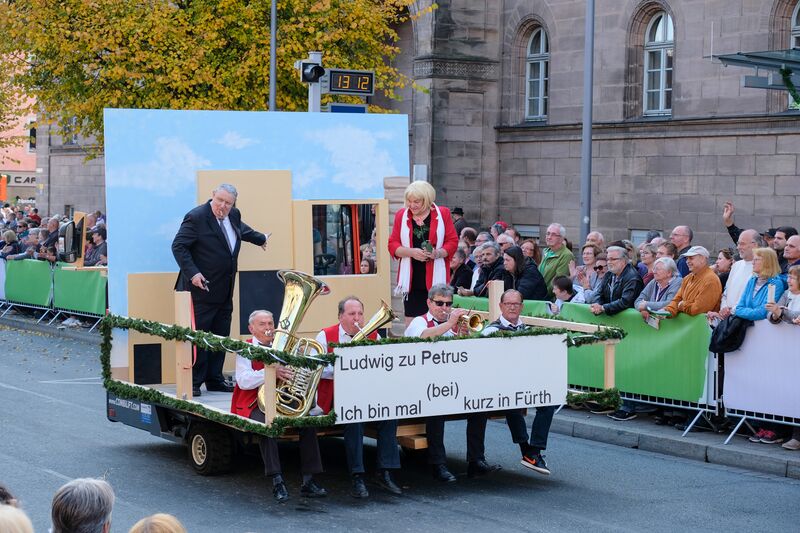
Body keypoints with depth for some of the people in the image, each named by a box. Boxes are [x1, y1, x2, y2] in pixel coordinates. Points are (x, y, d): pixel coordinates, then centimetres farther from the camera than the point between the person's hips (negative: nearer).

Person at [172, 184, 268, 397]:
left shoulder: (233, 216, 11)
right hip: (202, 288, -8)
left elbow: (243, 230, 34)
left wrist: (261, 239, 50)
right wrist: (192, 273, -23)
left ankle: (214, 379, 19)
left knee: (221, 337, 11)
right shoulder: (196, 217, -13)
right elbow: (178, 246, -15)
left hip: (225, 291, 8)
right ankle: (193, 383, 0)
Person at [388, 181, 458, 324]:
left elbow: (453, 242, 3)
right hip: (412, 279, 2)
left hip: (436, 278, -2)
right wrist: (411, 252, -12)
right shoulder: (401, 215, 9)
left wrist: (437, 253, -16)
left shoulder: (443, 214, 5)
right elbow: (392, 245, 7)